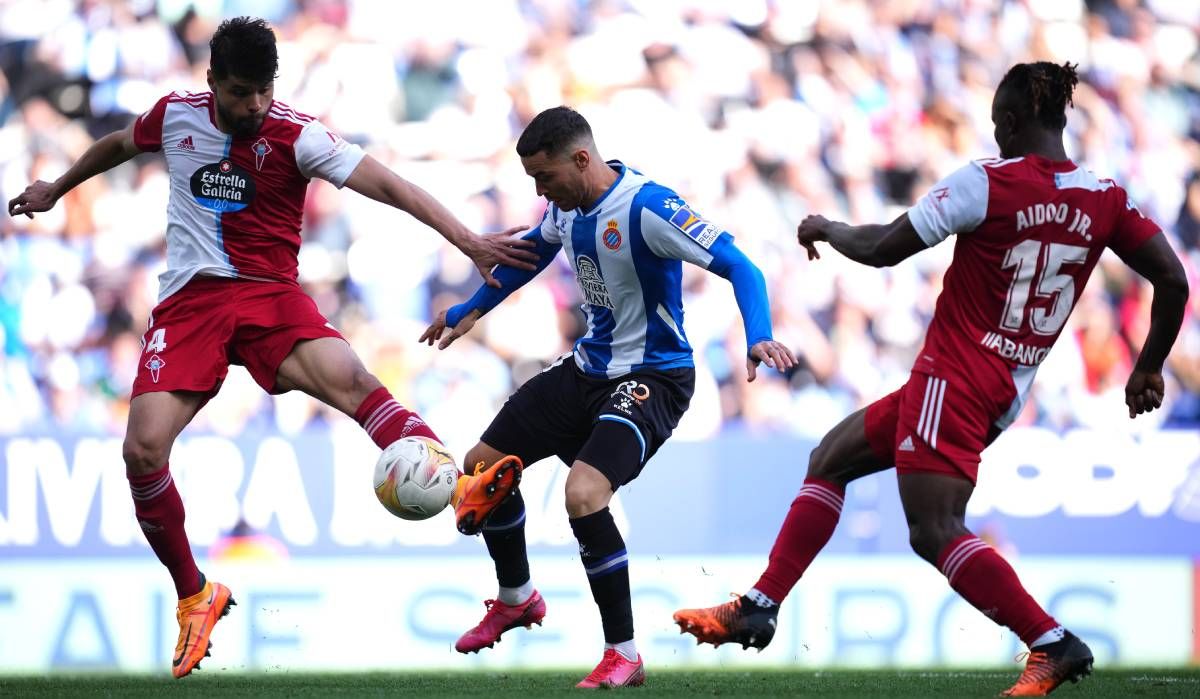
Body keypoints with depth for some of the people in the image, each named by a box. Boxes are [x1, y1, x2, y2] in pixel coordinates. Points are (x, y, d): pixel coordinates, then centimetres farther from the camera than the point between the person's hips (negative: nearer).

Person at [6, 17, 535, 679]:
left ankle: (461, 489, -53)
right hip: (190, 302, 3)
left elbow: (386, 184, -18)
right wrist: (54, 190, 41)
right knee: (143, 449, -16)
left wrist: (470, 242, -27)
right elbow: (117, 145, 26)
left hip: (270, 296, -3)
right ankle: (193, 599, 5)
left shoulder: (296, 136, -8)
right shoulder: (175, 116, 3)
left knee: (347, 377, -33)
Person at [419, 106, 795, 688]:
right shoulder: (565, 205, 0)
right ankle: (516, 600, 38)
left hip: (650, 377, -9)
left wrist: (758, 338, -43)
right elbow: (532, 253, 23)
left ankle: (624, 656, -14)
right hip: (588, 369, 9)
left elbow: (739, 267, -27)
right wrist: (469, 311, 31)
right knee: (483, 464, 12)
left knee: (583, 492, -29)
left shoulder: (647, 206, -25)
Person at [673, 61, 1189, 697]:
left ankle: (1054, 645, -17)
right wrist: (1149, 368, 15)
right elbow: (1173, 282, -1)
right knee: (831, 458, 19)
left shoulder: (986, 182, -14)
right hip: (1008, 393, 9)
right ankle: (757, 608, 19)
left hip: (952, 377, -9)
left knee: (936, 534, -12)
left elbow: (884, 249, -9)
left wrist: (826, 230, 12)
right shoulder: (1105, 198, 2)